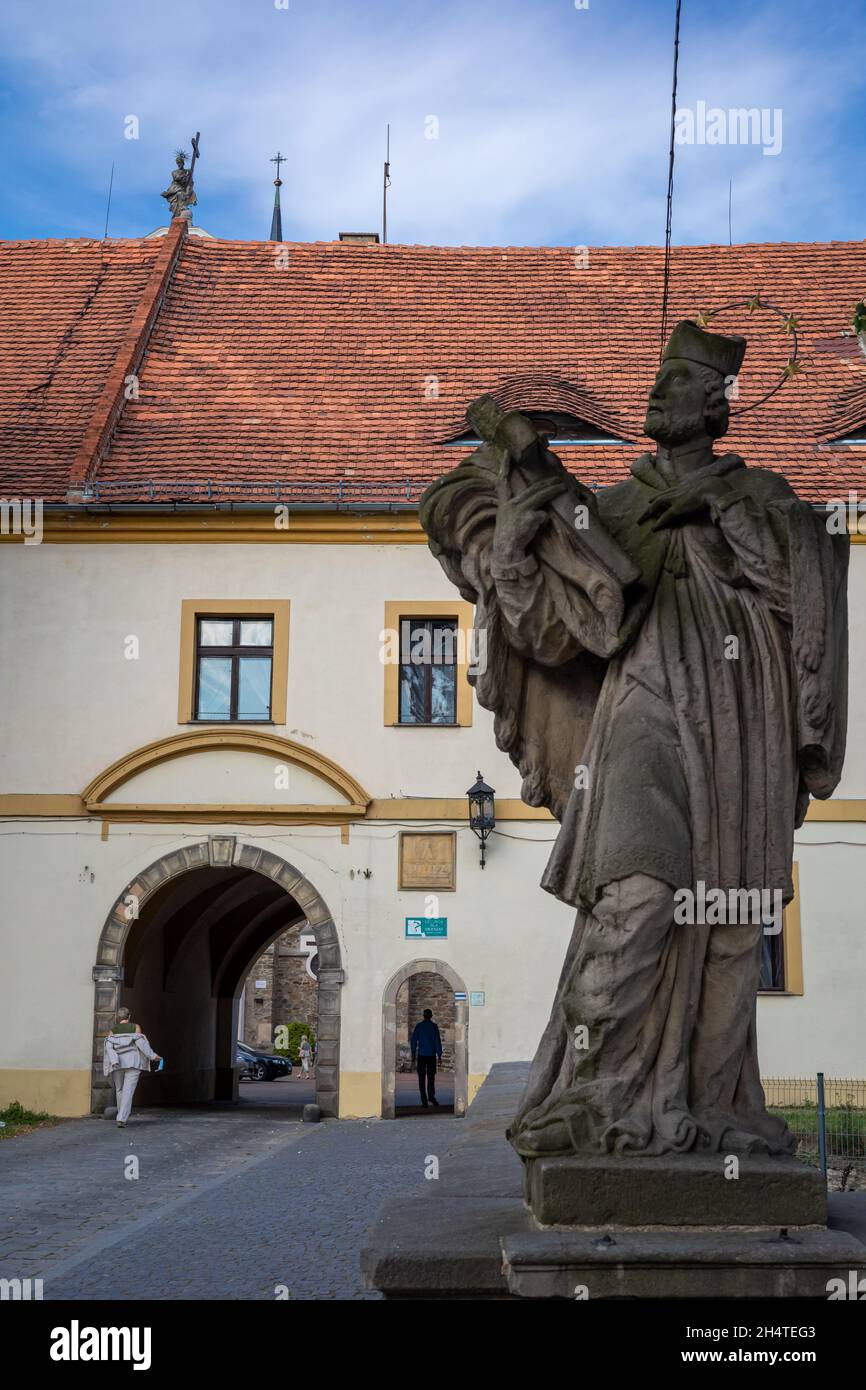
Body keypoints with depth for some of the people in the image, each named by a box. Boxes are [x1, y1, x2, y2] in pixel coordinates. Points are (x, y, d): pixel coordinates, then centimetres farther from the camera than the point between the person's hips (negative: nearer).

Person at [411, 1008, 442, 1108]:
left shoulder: (418, 1026, 3)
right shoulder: (434, 1026, -1)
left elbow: (414, 1040, 3)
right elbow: (438, 1041, -4)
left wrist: (413, 1054, 10)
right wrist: (439, 1055, 1)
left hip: (421, 1055, 1)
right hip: (431, 1055, -1)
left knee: (422, 1078, 4)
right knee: (431, 1077, 5)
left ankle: (424, 1101, 1)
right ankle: (431, 1097, -11)